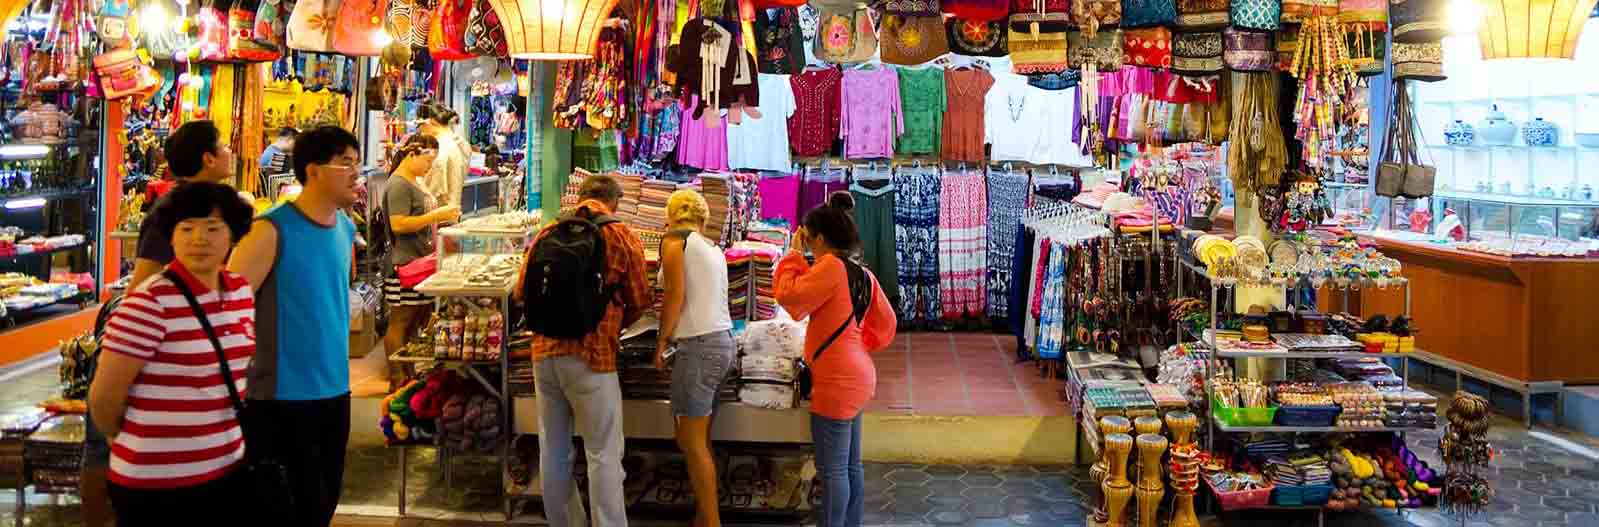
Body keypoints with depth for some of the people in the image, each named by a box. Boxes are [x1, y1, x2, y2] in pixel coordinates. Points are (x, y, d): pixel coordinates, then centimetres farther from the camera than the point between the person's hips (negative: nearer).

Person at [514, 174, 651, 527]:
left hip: (544, 351, 5)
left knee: (553, 449, 14)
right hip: (592, 354, -4)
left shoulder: (546, 234, 6)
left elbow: (522, 292, 12)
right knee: (603, 454, 2)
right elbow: (640, 301, 1)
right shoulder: (622, 237, -3)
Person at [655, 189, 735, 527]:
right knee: (699, 439, 12)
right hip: (723, 342, 8)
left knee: (691, 442, -2)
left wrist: (661, 341, -2)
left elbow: (675, 295, -11)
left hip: (699, 345, -8)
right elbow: (705, 297, 13)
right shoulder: (713, 248, 16)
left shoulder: (674, 239, -3)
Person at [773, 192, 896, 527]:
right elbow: (885, 325, 15)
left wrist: (795, 254, -5)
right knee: (850, 465, 15)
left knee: (832, 469, -1)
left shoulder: (831, 266, -16)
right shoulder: (864, 275, 8)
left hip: (836, 382, -9)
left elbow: (789, 296, -14)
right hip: (854, 377, 9)